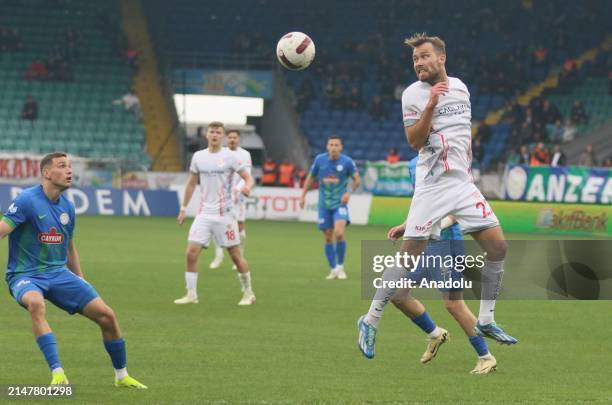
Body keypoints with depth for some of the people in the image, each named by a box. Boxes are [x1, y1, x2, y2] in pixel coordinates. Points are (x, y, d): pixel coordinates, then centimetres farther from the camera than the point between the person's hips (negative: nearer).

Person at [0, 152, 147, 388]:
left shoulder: (67, 207, 9)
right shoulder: (27, 200, -13)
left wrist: (82, 284, 22)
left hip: (59, 273, 6)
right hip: (25, 275, -6)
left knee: (106, 315, -3)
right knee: (35, 303, -41)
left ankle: (121, 375, 18)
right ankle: (57, 373, -42)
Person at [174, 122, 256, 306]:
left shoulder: (230, 156, -5)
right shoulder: (198, 156, 7)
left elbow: (248, 178, -6)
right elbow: (191, 183, 17)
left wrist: (247, 187, -30)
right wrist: (183, 208, 16)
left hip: (224, 214, -3)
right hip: (204, 214, 3)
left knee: (235, 254, 1)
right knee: (191, 253, -8)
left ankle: (248, 293, 16)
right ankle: (191, 294, 2)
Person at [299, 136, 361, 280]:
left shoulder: (347, 162, -8)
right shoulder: (319, 159, -2)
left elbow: (357, 180, 4)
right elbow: (311, 177, 12)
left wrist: (349, 191, -12)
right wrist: (303, 195, 8)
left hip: (340, 203, -2)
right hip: (324, 204, 2)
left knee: (339, 234, -21)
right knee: (328, 238, 4)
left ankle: (340, 266, -3)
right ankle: (333, 269, 17)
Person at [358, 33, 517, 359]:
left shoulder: (459, 87, 12)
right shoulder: (413, 94, -5)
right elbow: (414, 141, -13)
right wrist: (430, 106, -24)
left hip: (463, 182, 5)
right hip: (432, 185, -5)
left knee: (497, 246, -3)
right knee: (409, 257, -9)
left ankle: (485, 321, 8)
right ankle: (370, 321, 3)